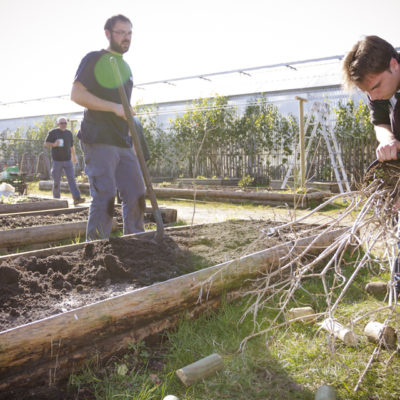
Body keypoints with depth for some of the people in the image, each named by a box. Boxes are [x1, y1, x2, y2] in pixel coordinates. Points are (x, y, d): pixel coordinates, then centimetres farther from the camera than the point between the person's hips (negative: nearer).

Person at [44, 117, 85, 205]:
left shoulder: (69, 133, 11)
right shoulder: (53, 132, 0)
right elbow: (46, 143, 1)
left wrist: (74, 156, 29)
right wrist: (54, 145, -19)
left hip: (68, 161, 3)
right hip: (57, 161, -2)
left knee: (71, 179, -8)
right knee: (57, 181, 3)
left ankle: (77, 198, -15)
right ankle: (56, 199, 16)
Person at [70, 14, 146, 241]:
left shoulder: (126, 68, 22)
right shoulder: (94, 59, 0)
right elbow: (77, 94, -12)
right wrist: (114, 107, -18)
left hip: (123, 143, 7)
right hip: (99, 142, -7)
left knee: (135, 195, 6)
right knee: (104, 198, -10)